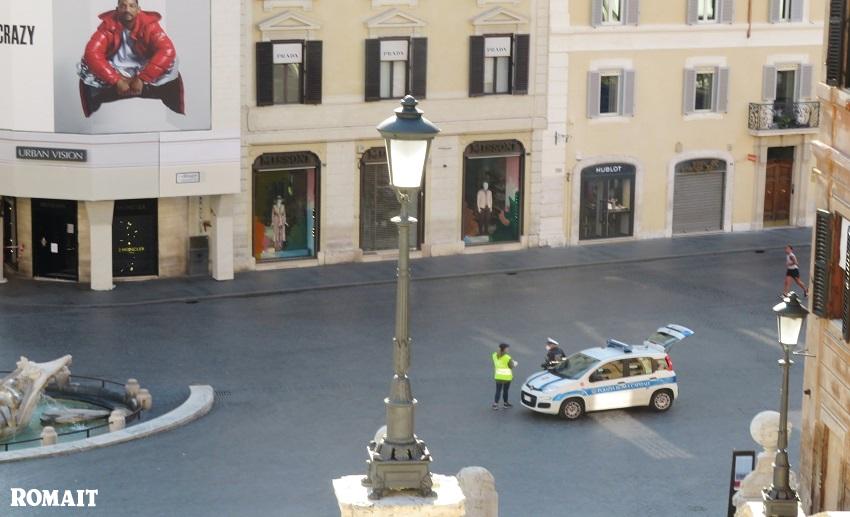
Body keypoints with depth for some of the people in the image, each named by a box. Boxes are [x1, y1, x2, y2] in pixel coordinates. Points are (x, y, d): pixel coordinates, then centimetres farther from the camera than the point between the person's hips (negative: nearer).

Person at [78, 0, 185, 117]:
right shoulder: (108, 25, -16)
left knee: (171, 67, -26)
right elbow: (92, 53, -27)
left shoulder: (149, 24, -17)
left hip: (143, 71, 0)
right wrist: (117, 81, -34)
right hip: (115, 73, 0)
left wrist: (142, 79, -35)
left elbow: (167, 50, -31)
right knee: (86, 67, -24)